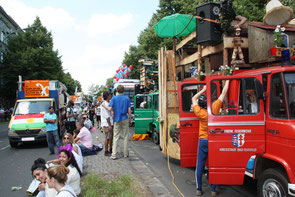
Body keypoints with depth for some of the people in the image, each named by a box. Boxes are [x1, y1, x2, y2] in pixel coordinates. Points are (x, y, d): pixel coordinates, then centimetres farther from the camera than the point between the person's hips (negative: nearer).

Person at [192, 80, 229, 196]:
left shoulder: (199, 112, -8)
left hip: (203, 141, 1)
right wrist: (227, 80, 5)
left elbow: (194, 99, 10)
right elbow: (223, 93, -5)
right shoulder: (214, 108, -13)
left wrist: (203, 89, 12)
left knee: (200, 165, 7)